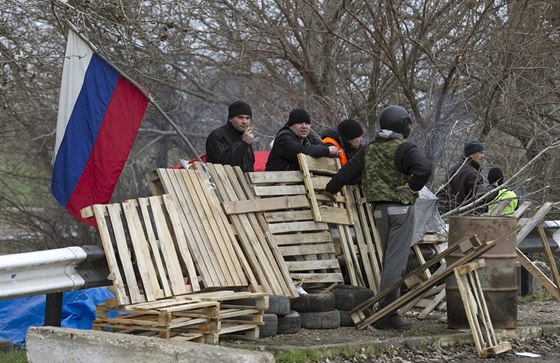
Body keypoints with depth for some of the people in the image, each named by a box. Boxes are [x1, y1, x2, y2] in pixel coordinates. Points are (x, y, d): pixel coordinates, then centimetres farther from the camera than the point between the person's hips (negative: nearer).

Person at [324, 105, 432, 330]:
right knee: (396, 261, -8)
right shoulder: (403, 149, -10)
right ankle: (387, 314, -13)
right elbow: (424, 168, -26)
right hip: (401, 208, -7)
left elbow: (348, 171, 16)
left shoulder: (369, 149, 10)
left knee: (388, 260, 17)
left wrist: (330, 189, 29)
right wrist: (412, 187, -11)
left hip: (379, 210, 7)